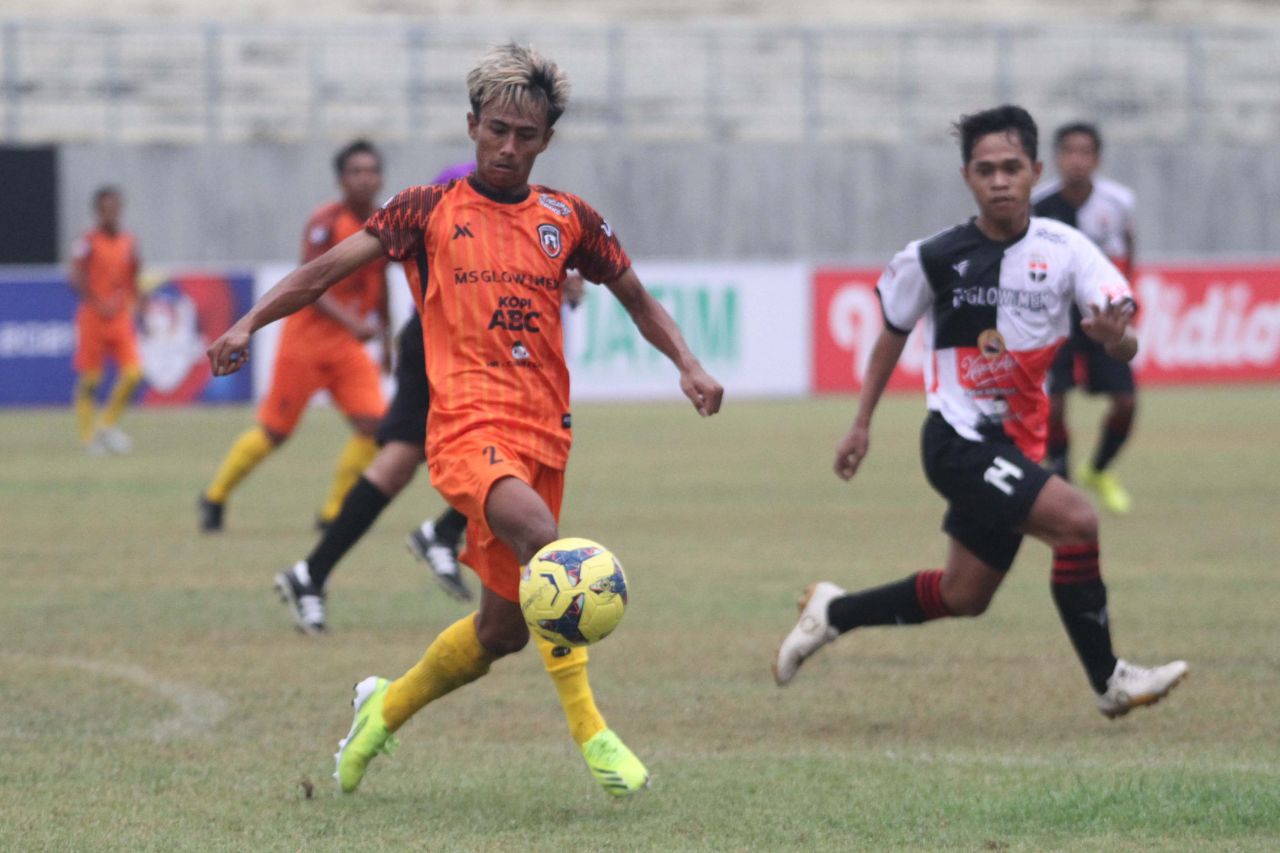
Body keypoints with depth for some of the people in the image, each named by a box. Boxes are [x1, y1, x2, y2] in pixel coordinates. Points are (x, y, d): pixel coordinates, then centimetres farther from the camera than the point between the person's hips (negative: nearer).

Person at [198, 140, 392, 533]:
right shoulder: (326, 222, -15)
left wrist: (386, 339, 24)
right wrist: (352, 322, -31)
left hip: (350, 346, 6)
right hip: (306, 339, -6)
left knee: (373, 423, -12)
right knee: (274, 431, 1)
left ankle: (333, 511, 1)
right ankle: (215, 496, 21)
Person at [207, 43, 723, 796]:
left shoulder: (568, 220, 13)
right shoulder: (431, 210, 6)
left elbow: (637, 300, 24)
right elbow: (330, 269, 4)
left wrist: (688, 364, 8)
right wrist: (250, 323, -8)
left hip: (543, 432, 5)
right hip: (468, 422, -5)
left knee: (504, 627, 9)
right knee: (538, 533, -34)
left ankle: (387, 707, 37)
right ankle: (590, 732, -34)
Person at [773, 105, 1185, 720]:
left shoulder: (1064, 249, -5)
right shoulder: (933, 259, -9)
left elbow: (1123, 346, -12)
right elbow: (893, 334, 9)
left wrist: (1115, 337, -36)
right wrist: (861, 425, 13)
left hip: (1017, 448, 5)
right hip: (959, 441, -5)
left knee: (963, 597, 14)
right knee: (1075, 520, -23)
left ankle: (833, 613, 35)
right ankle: (1108, 682, -13)